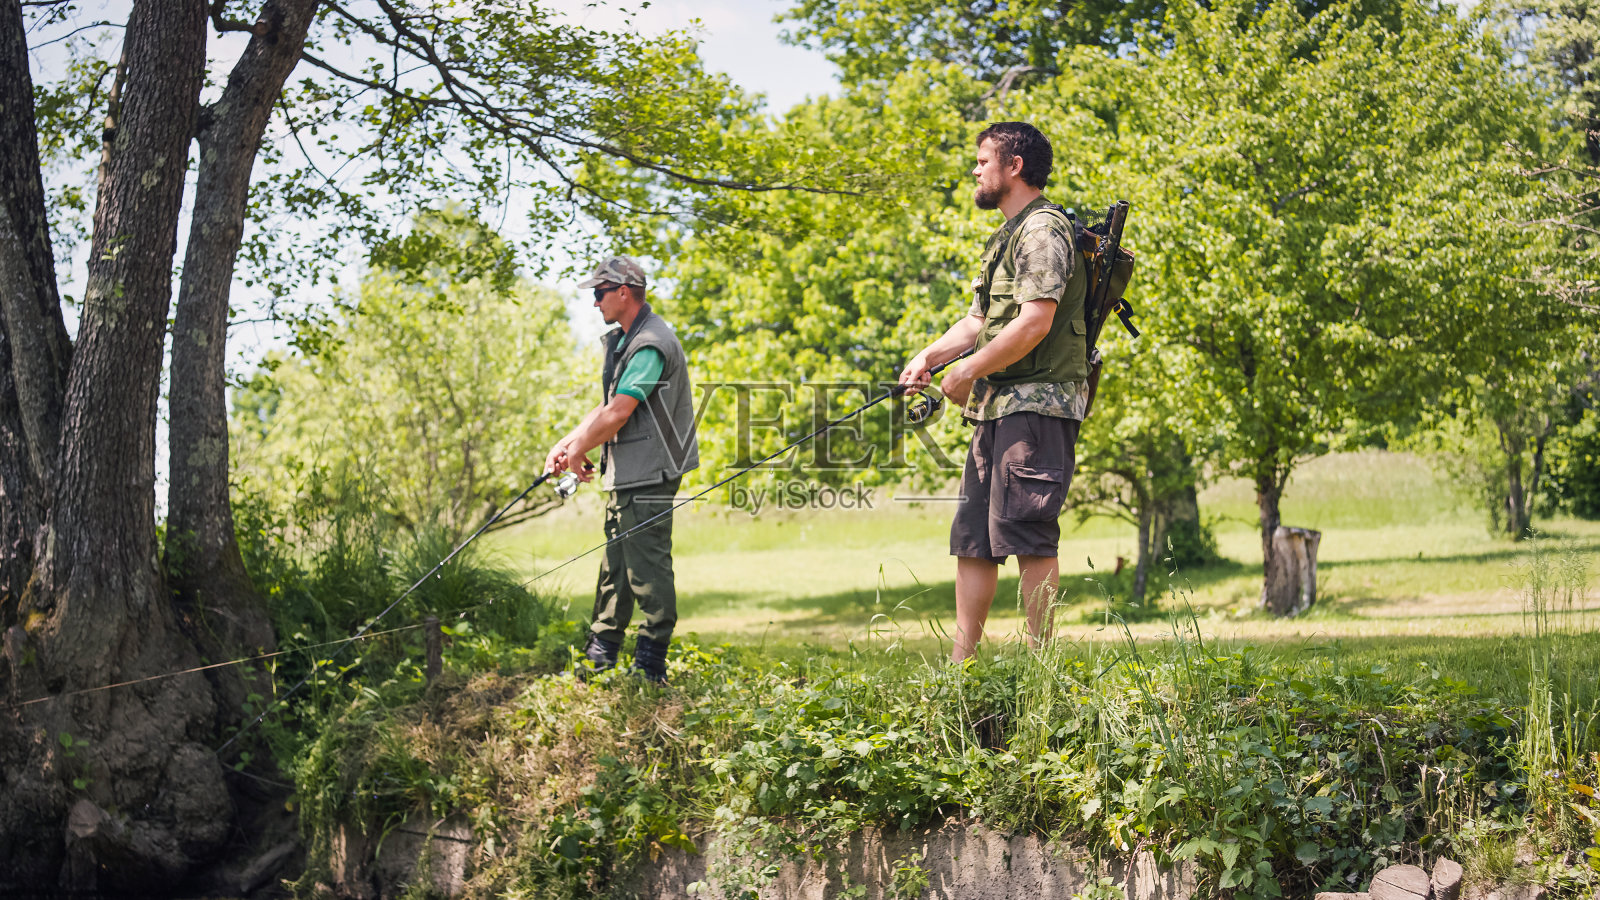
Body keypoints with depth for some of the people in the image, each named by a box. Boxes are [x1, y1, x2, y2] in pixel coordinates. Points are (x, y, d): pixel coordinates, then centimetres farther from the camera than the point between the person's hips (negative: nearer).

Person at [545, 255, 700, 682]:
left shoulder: (652, 343, -18)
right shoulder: (622, 341, 17)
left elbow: (618, 414, -21)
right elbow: (606, 407, 20)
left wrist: (579, 452, -8)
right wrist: (564, 445, 10)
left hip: (650, 475, -10)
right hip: (626, 473, 11)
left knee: (647, 566, -7)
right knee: (614, 562, 15)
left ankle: (651, 667, -2)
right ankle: (601, 655, 23)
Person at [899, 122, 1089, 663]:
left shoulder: (1043, 230, -11)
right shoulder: (1006, 237, 23)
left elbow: (1035, 322, -21)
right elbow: (979, 320, 26)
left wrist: (967, 373, -14)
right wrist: (929, 357, 10)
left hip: (1036, 404, -10)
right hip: (996, 407, 11)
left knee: (1026, 533, -10)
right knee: (971, 535, 9)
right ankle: (962, 659, 13)